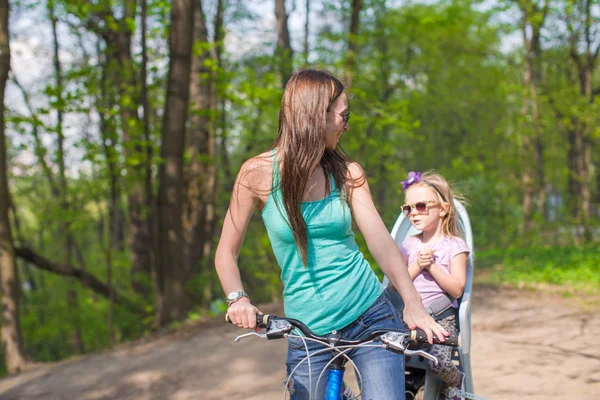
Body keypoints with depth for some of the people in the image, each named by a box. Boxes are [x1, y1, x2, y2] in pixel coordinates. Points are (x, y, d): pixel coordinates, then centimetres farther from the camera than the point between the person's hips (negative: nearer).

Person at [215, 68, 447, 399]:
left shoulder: (347, 173, 3)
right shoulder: (259, 172, -3)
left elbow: (381, 241, -7)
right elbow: (227, 251, 1)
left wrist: (413, 304, -22)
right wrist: (237, 298, -18)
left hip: (370, 317, 1)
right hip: (308, 333, -1)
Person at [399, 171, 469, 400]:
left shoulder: (454, 245, 1)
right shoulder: (409, 244, 13)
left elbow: (457, 288, -9)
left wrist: (432, 265, -14)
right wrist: (417, 266, -10)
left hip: (442, 317, -4)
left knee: (439, 362, -27)